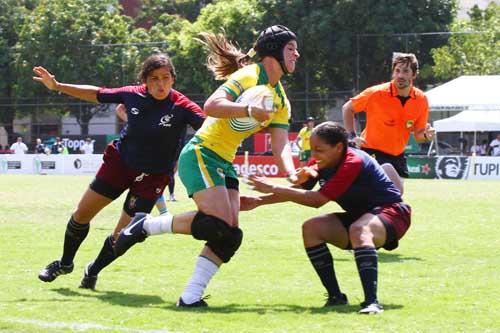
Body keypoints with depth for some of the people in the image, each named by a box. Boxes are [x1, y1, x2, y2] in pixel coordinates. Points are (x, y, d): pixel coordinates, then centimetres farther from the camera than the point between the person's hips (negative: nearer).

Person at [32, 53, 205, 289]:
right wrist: (57, 86, 6)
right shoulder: (133, 95, -13)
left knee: (121, 237, 0)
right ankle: (65, 263, 35)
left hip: (153, 177, -3)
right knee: (82, 214, 9)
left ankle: (93, 271, 29)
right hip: (120, 162, 3)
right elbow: (97, 95, 2)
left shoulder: (182, 107, -23)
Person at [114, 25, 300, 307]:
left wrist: (292, 173, -15)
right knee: (218, 225, -23)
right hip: (201, 155, -9)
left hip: (225, 164, 9)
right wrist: (250, 110, -38)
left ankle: (191, 297, -5)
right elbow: (211, 106, -26)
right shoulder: (248, 76, -13)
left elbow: (281, 144, 4)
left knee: (230, 235, -6)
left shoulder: (281, 100, 13)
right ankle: (147, 226, -8)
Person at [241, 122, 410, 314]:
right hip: (359, 216, 9)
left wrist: (274, 188, -28)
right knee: (311, 228, -11)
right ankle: (335, 296, -7)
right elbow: (298, 191, 9)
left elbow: (317, 200, -31)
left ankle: (372, 302, -47)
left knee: (359, 229, -40)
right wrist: (259, 201, -4)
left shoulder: (353, 163, -28)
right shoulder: (320, 163, -2)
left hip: (391, 212, -9)